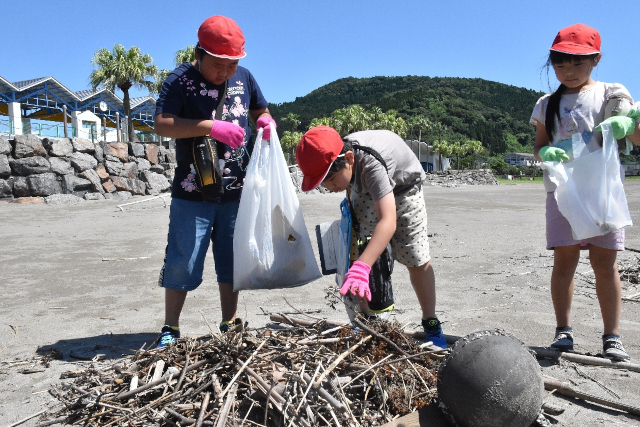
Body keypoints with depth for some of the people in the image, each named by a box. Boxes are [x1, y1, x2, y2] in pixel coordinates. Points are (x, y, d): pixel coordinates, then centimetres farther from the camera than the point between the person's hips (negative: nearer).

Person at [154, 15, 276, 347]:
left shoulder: (244, 78, 6)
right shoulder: (180, 80, -6)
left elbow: (260, 110, 21)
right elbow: (162, 125, -18)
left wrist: (265, 121, -3)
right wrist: (211, 126, -29)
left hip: (236, 192, 4)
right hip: (192, 193, -4)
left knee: (232, 260, 11)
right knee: (182, 261, 1)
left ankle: (229, 326, 25)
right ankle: (170, 329, 17)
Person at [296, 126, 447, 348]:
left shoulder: (371, 164, -46)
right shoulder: (335, 156, -26)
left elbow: (388, 221, -58)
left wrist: (361, 267, -66)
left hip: (403, 189, -5)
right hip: (366, 190, 5)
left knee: (417, 261, -5)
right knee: (358, 251, -9)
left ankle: (431, 323, 11)